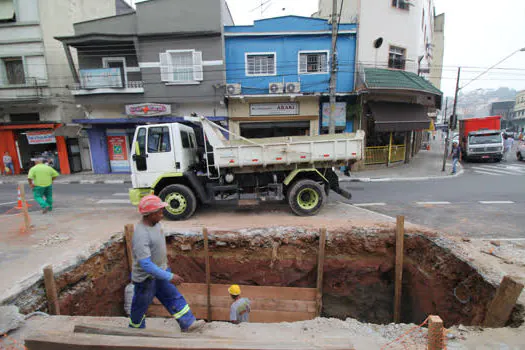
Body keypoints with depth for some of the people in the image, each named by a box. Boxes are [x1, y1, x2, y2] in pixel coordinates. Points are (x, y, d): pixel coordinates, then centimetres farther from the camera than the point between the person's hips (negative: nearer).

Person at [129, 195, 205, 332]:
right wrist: (169, 277, -33)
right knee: (140, 307, 17)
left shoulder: (155, 223, -5)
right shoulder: (141, 235, -34)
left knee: (174, 297, 12)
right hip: (146, 278, -8)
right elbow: (145, 264, -36)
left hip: (160, 272, 8)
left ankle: (187, 324, 23)